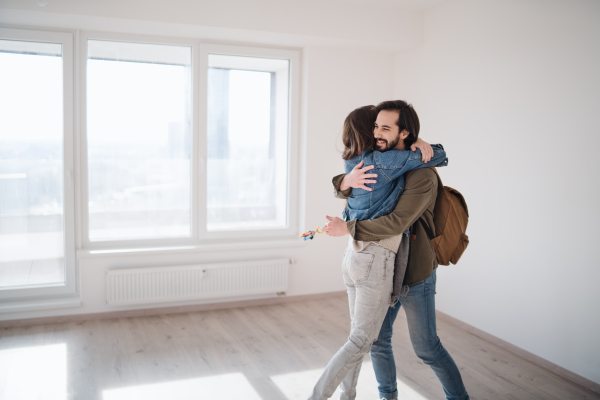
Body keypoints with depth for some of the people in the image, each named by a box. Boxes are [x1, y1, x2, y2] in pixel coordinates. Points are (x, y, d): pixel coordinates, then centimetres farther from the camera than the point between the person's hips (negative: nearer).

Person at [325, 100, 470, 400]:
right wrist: (347, 182, -26)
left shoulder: (422, 175, -21)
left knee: (427, 348, 7)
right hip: (384, 271, 7)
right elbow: (340, 190, -1)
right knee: (377, 341, 13)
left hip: (414, 275, -6)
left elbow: (396, 222, -29)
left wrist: (347, 228, -22)